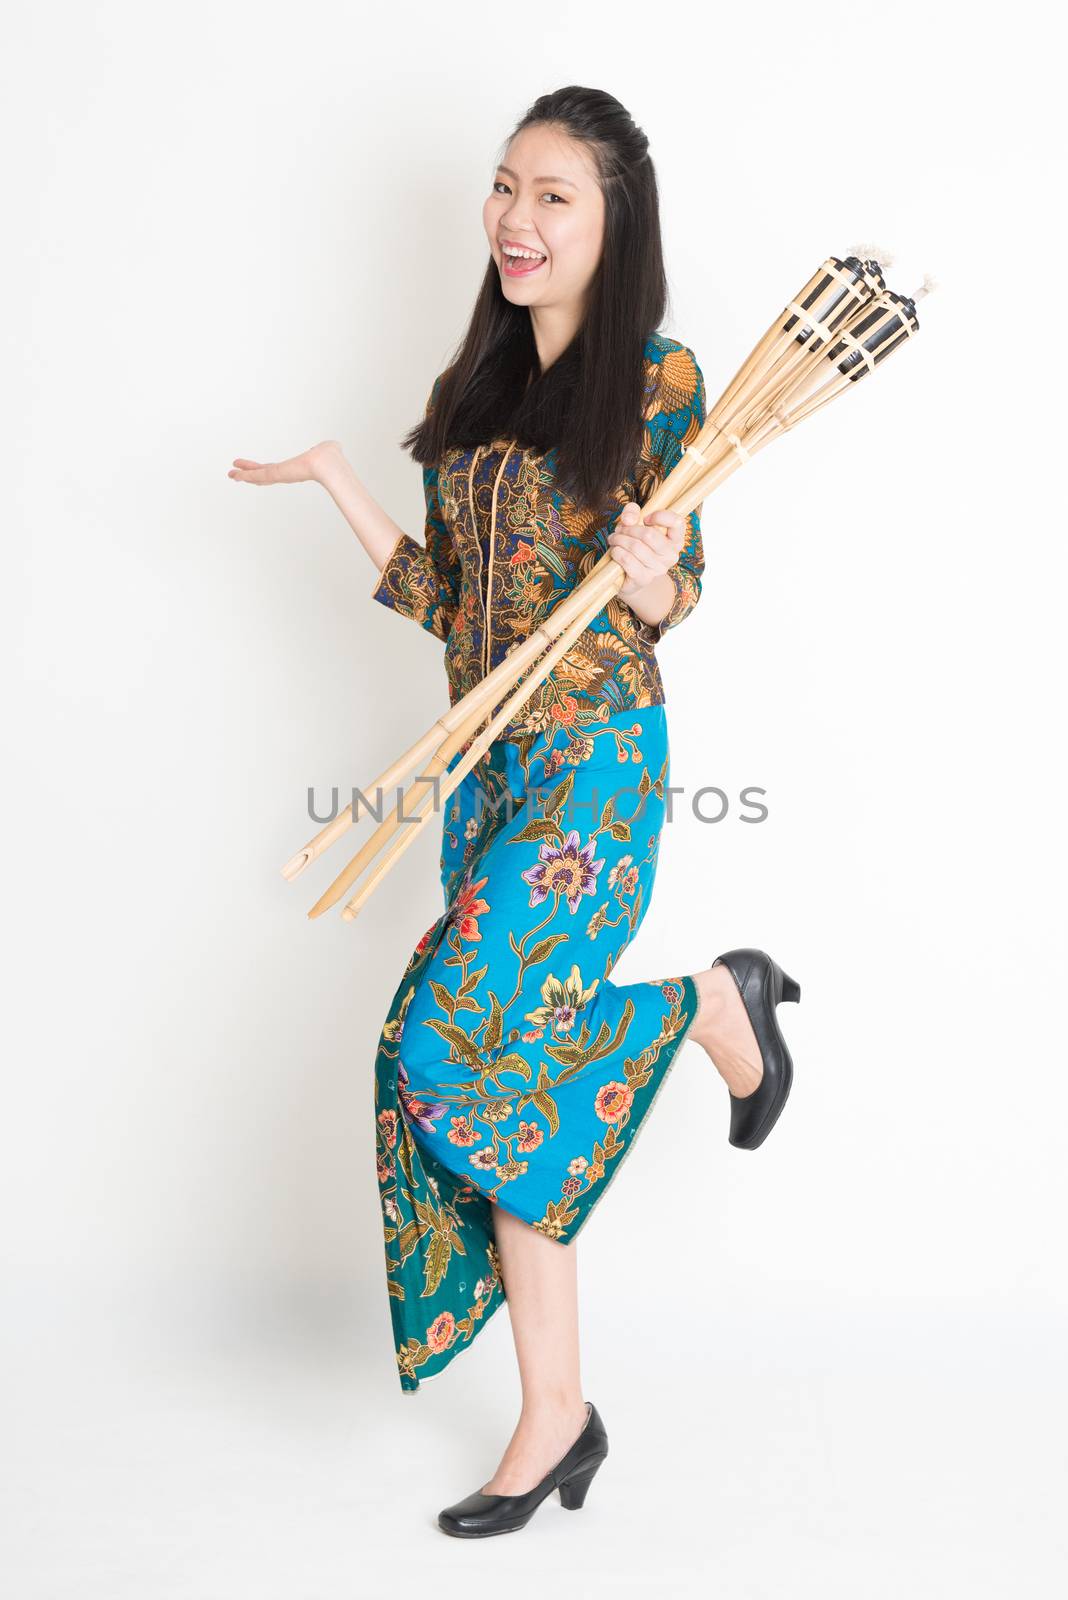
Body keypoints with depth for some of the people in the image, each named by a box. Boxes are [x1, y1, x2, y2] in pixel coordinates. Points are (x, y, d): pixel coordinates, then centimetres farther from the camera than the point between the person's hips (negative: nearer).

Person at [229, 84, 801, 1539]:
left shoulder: (656, 378, -5)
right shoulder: (479, 386, 13)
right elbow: (445, 599, 12)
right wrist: (335, 478, 10)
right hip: (487, 762, 6)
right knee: (517, 1072, 3)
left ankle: (716, 1003, 10)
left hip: (598, 758, -6)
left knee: (466, 1041, -18)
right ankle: (556, 1415, 14)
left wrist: (649, 573, -25)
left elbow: (670, 605, -4)